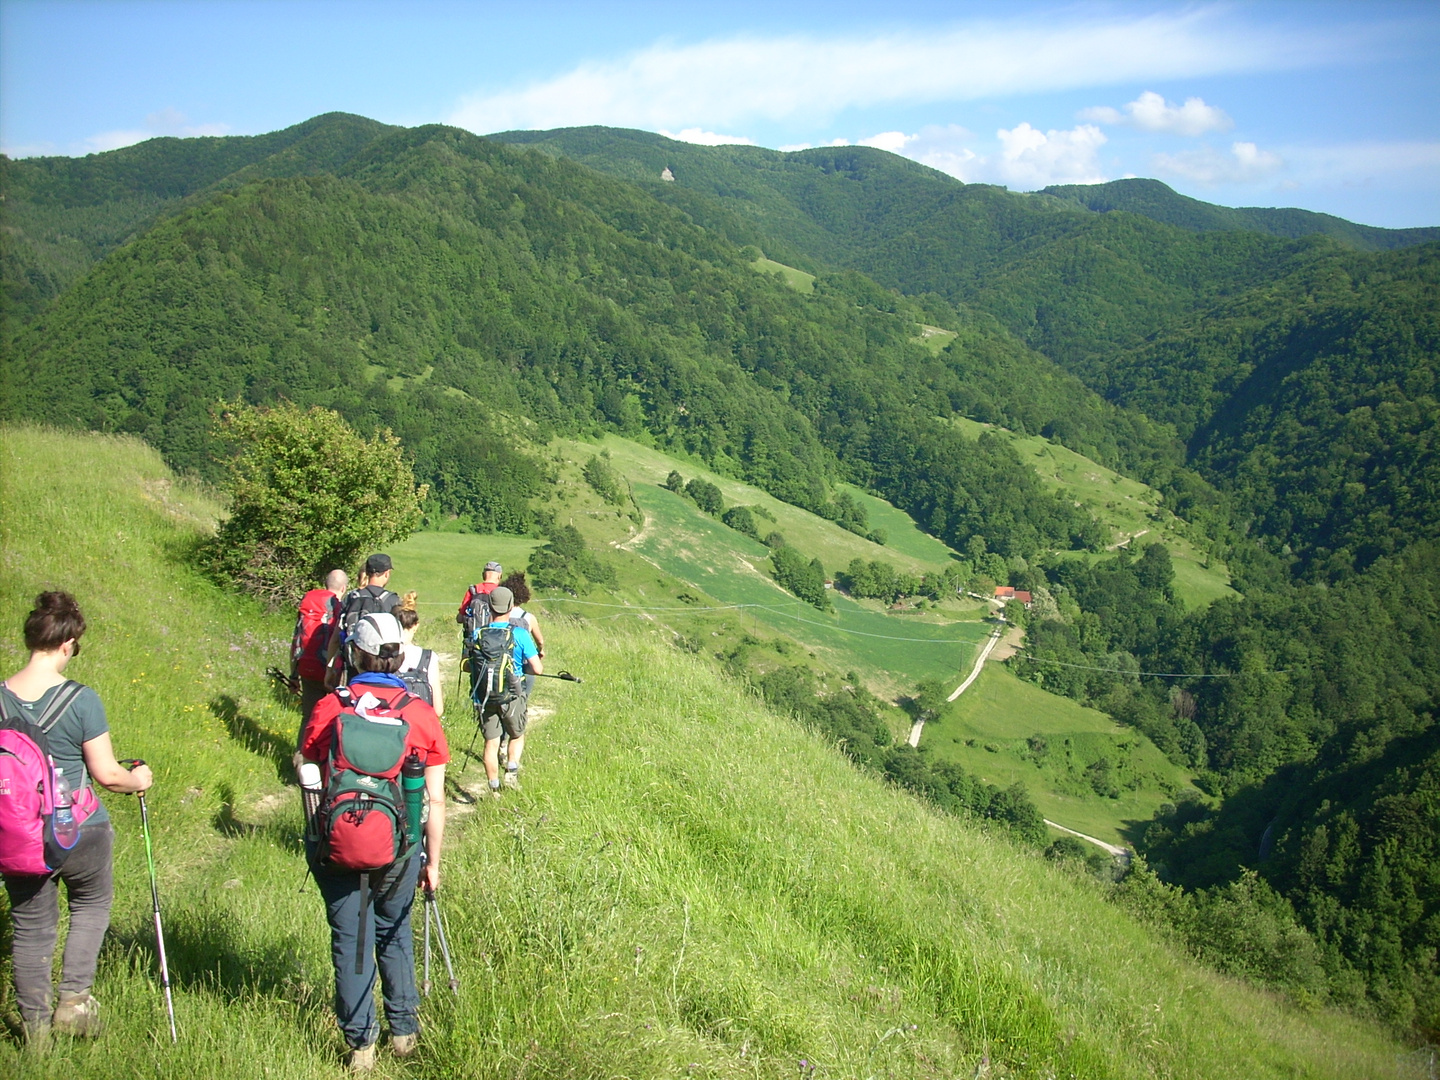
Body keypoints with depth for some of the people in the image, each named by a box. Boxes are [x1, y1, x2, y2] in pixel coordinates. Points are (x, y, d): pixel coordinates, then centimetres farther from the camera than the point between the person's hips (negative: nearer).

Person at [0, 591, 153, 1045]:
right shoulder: (81, 700, -17)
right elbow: (105, 773, -13)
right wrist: (137, 780, 6)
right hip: (78, 831, -3)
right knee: (91, 905, 23)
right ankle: (74, 998, 15)